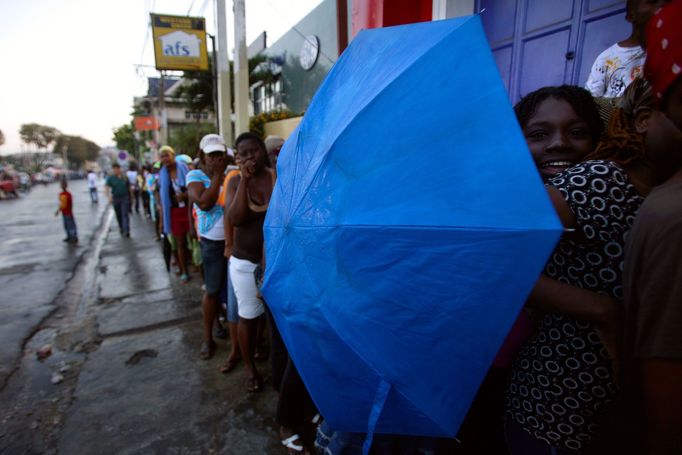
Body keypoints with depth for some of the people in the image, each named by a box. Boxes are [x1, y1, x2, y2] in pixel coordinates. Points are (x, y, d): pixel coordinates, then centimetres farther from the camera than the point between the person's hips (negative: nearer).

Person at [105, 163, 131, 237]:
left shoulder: (125, 177, 2)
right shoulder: (110, 178, -1)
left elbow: (129, 187, 11)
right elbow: (106, 187, -8)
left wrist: (130, 197, 13)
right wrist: (109, 197, -22)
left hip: (124, 198, -1)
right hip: (115, 199, 1)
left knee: (125, 214, -10)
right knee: (118, 215, 11)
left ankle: (126, 231, -17)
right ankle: (121, 228, 27)